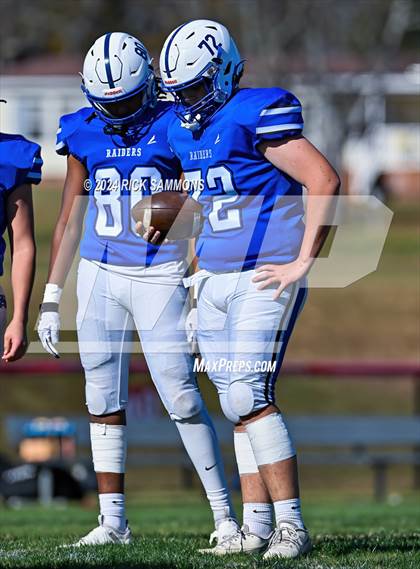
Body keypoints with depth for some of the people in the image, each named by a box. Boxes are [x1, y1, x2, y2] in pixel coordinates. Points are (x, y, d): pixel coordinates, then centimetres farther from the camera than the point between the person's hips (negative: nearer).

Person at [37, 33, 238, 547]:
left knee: (182, 397, -7)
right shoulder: (82, 135, 6)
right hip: (99, 274, 4)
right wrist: (51, 298, 11)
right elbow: (69, 220, 13)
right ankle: (112, 520, 11)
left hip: (160, 274, -4)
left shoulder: (173, 128, -5)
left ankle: (224, 514, 1)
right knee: (103, 401, 4)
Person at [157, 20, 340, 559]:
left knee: (249, 398, -15)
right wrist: (199, 267, 21)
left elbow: (325, 181, -16)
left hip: (266, 278, -8)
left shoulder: (257, 115, -14)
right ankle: (256, 526, 9)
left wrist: (302, 262, -16)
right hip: (216, 281, 8)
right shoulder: (185, 130, 13)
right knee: (236, 405, 6)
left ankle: (291, 526, -11)